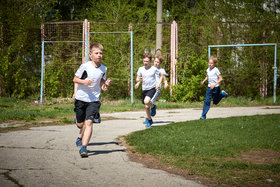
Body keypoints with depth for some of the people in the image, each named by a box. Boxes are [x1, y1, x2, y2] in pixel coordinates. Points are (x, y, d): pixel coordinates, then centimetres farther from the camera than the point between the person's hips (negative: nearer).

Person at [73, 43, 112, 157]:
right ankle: (81, 136, 48)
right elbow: (75, 79, -2)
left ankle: (83, 147, -16)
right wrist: (84, 81, -20)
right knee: (80, 124, 11)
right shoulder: (85, 66, -9)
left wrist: (106, 84, -5)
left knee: (89, 122, -16)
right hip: (81, 98, -1)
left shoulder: (103, 69, 2)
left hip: (94, 100, 1)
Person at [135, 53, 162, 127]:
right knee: (146, 107, 10)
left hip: (152, 88, -4)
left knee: (146, 101, -31)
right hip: (144, 89, 4)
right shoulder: (141, 69, 1)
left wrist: (159, 83, -5)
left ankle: (153, 106, 1)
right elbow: (137, 79, 9)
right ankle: (149, 121, 30)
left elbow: (161, 76, 9)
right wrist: (138, 80, -15)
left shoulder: (154, 69, -6)